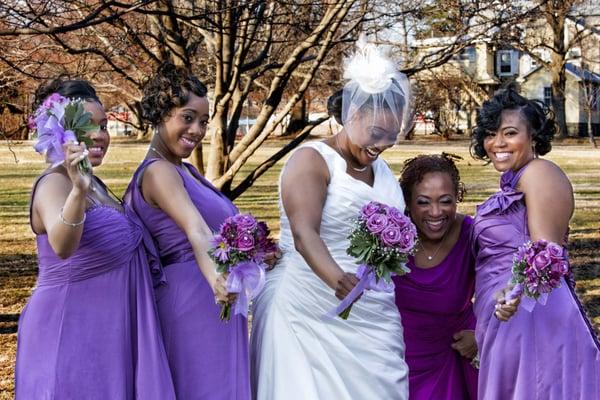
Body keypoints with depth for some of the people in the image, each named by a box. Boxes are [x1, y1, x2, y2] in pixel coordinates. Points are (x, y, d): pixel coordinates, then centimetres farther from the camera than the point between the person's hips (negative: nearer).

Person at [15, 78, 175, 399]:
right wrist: (78, 191, -53)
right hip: (71, 329, -9)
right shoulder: (55, 183, -16)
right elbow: (62, 247, -38)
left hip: (108, 330, 9)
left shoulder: (94, 184, 11)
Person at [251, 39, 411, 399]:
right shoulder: (312, 160, -10)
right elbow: (304, 233, -25)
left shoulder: (382, 169, 13)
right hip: (312, 317, -6)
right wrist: (337, 279, -41)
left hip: (373, 322, 6)